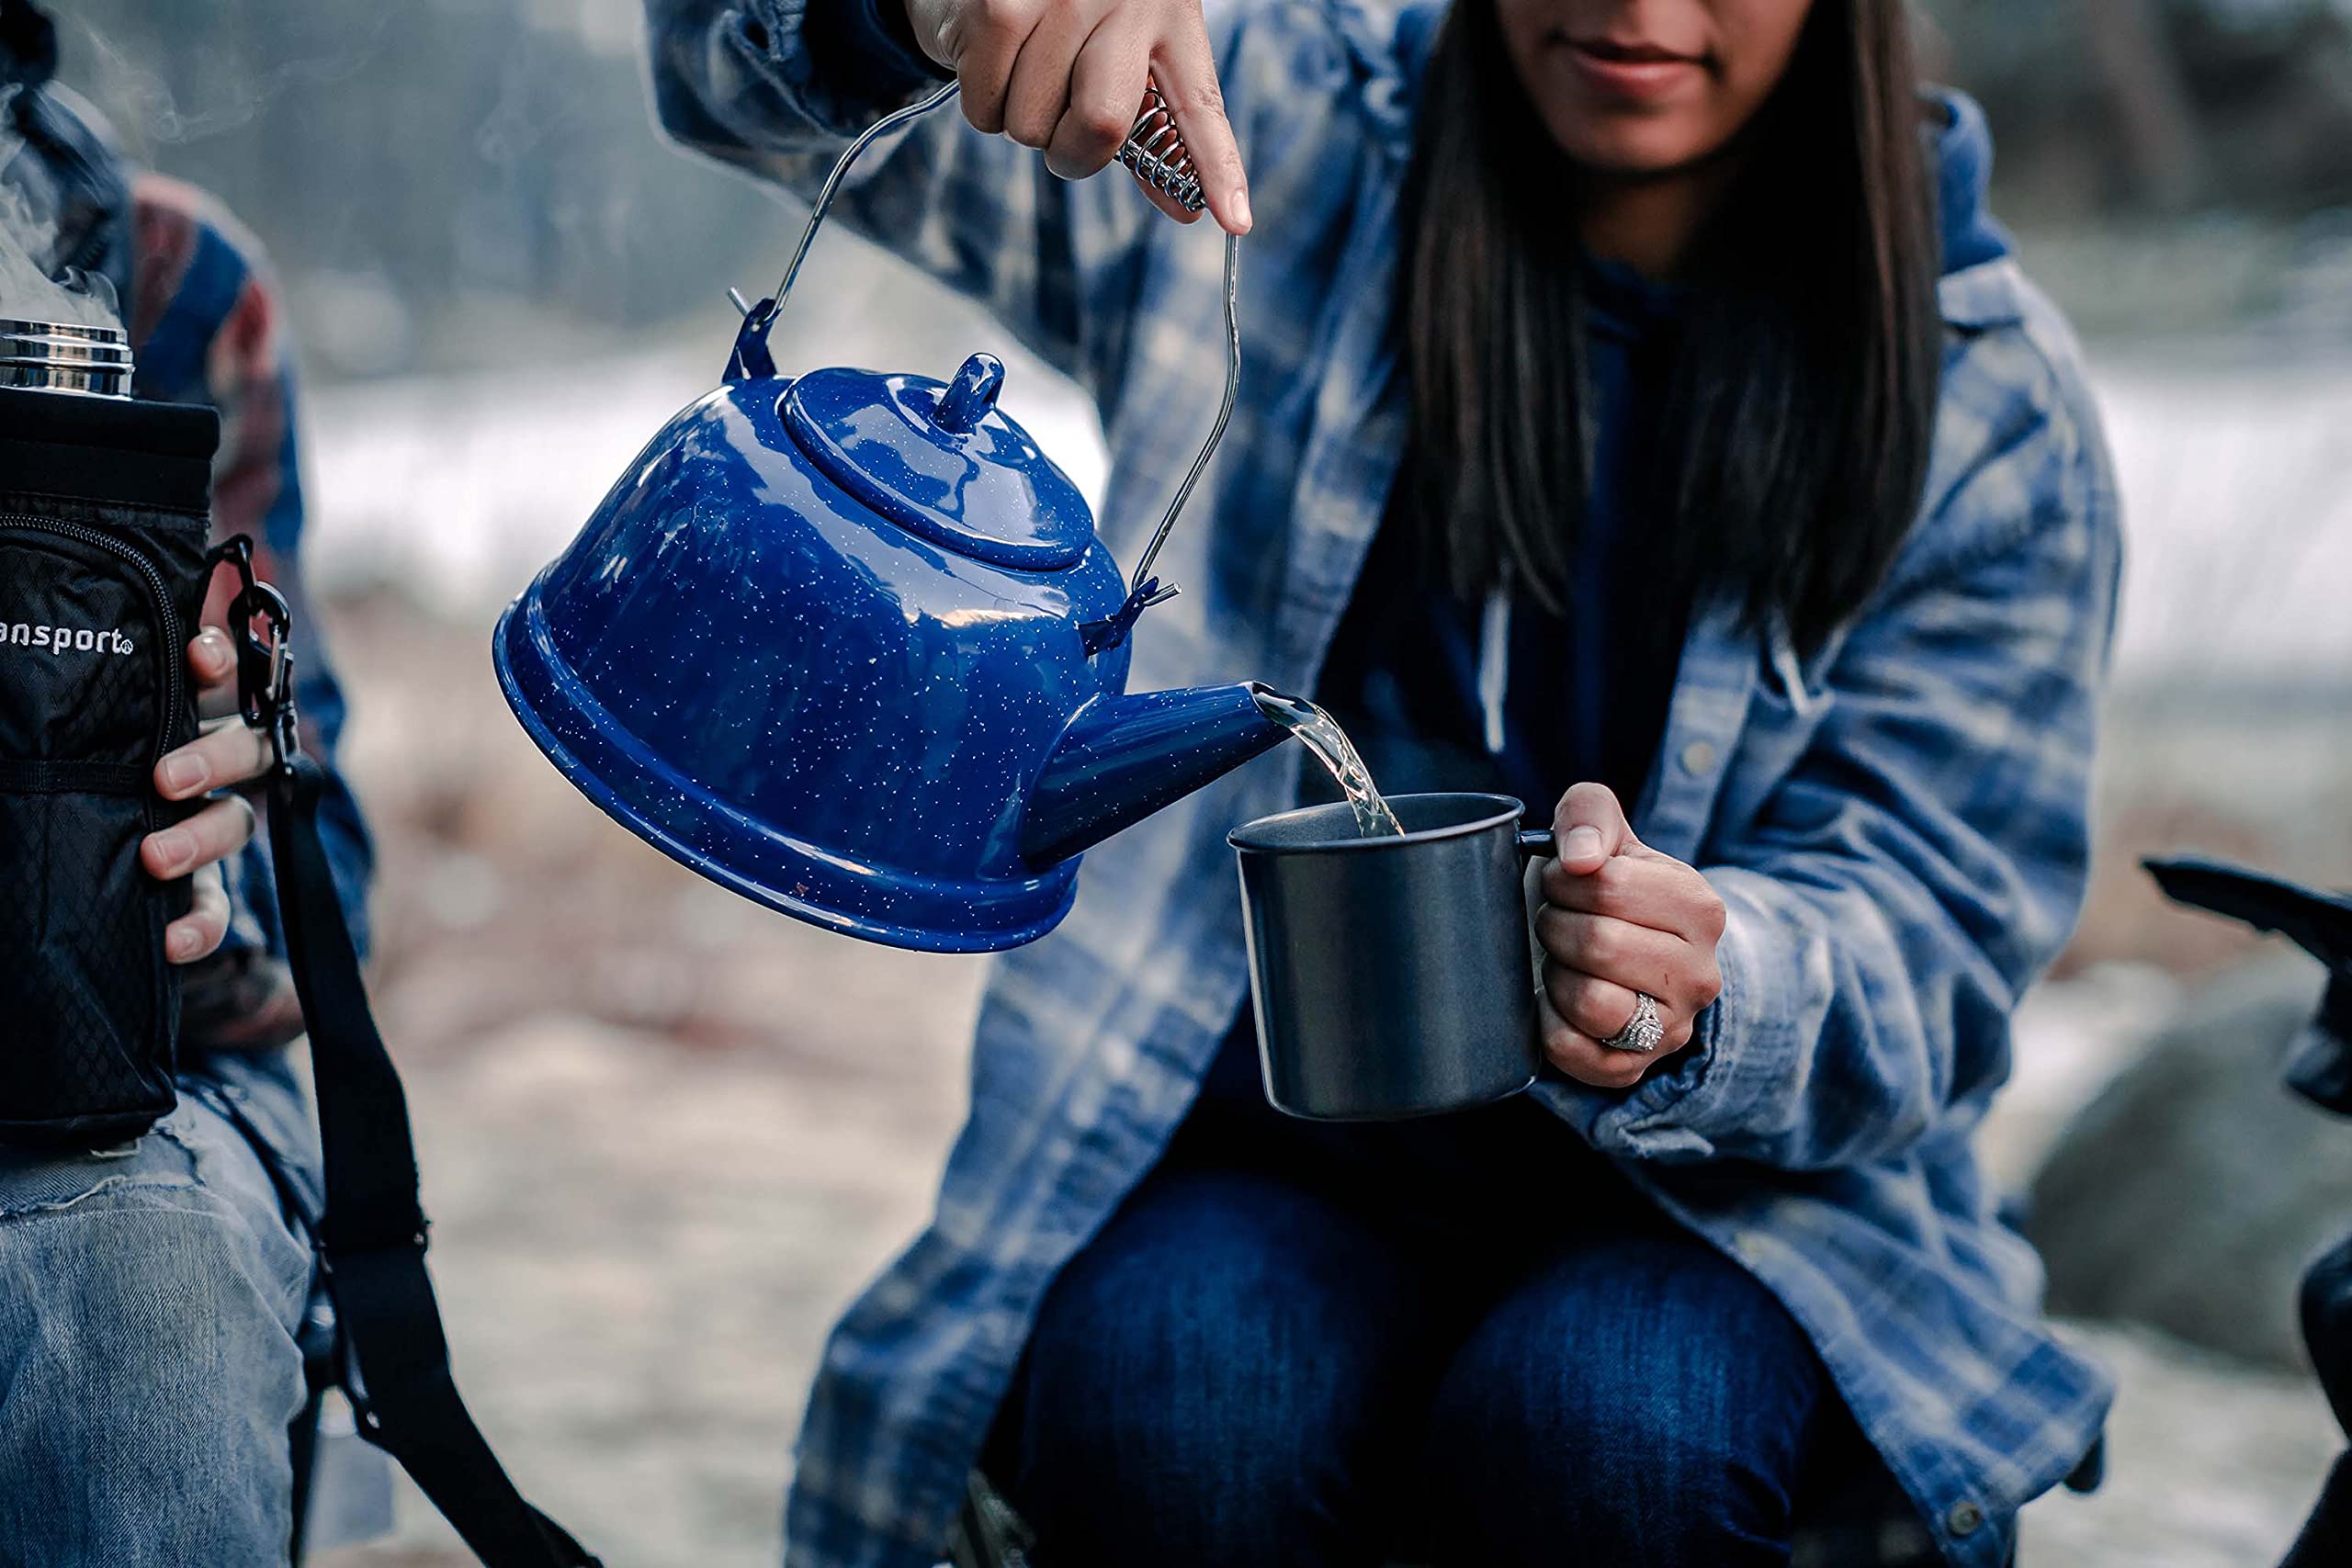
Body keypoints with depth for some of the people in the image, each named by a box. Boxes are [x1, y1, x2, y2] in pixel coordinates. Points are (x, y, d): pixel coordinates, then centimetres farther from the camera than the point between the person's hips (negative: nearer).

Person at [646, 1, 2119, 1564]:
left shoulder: (1989, 398, 1)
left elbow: (1933, 924, -5)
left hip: (1729, 1195, 0)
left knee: (1600, 1428, -33)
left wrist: (1699, 994, -30)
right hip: (1271, 1158, 0)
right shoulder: (1285, 141, 2)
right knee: (1172, 1407, -32)